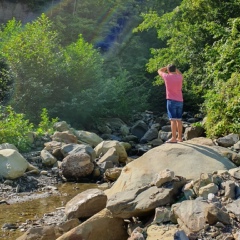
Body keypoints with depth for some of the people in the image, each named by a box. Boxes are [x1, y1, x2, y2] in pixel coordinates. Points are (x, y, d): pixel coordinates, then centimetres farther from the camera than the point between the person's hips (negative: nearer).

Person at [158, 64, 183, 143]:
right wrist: (175, 67, 25)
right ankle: (179, 137, 16)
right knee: (179, 119, 11)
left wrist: (167, 67, 23)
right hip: (180, 101, 5)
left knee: (173, 119, -10)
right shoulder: (180, 77, 7)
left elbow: (159, 71, 15)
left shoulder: (167, 76, -5)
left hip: (171, 100, -5)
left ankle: (173, 138, -14)